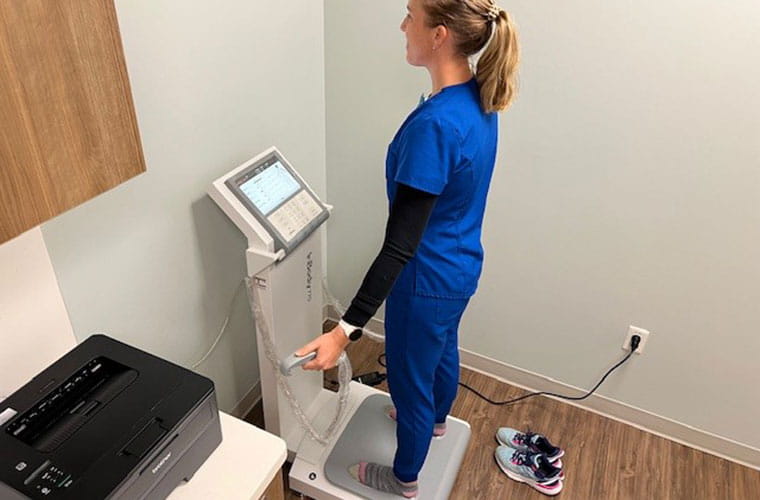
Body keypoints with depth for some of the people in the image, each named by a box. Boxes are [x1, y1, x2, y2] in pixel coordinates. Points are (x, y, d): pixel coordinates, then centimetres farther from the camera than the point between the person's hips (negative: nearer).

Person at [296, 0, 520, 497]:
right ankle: (437, 416, 63)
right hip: (462, 265, 9)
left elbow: (401, 244, -34)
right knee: (443, 348, 33)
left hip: (429, 279, -8)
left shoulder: (434, 123, -33)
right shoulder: (478, 97, -5)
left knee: (409, 376, 16)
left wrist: (347, 329, -33)